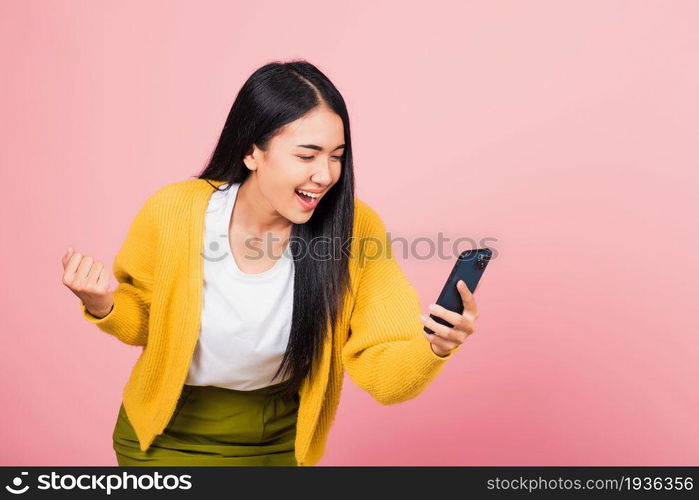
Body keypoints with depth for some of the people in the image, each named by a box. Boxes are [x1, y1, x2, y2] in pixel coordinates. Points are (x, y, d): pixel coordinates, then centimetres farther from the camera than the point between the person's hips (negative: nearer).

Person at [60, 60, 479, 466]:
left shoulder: (355, 229, -22)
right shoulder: (173, 212, -22)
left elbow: (382, 372, -22)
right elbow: (143, 321, -3)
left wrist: (435, 347, -42)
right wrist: (104, 305, -24)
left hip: (281, 439, 2)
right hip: (170, 437, -1)